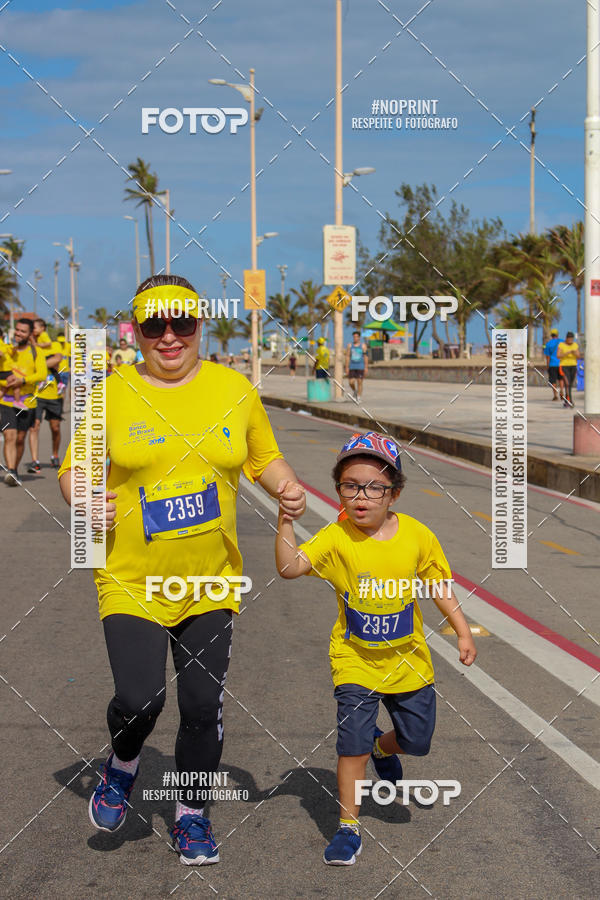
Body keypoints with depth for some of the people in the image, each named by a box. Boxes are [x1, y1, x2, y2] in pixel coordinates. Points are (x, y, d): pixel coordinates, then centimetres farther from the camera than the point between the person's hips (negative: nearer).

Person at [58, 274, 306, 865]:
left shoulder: (234, 389, 3)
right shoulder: (111, 395, -3)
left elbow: (264, 459, 13)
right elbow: (74, 469, 3)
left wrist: (288, 489, -7)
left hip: (210, 584, 2)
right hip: (131, 581, -2)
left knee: (203, 706, 4)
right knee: (139, 700, -14)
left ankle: (192, 817, 26)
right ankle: (122, 765, 22)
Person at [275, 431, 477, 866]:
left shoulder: (417, 536, -11)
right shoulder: (337, 538, -15)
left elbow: (440, 586, 2)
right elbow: (290, 566, -27)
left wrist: (463, 632, 1)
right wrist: (286, 521, -38)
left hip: (407, 659, 2)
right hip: (355, 660, -2)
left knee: (416, 739, 10)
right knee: (353, 740, -10)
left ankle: (383, 748, 46)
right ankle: (349, 826, 5)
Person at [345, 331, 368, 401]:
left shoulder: (363, 345, 0)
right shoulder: (350, 346, 5)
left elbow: (366, 357, 0)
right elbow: (347, 357, 5)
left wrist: (366, 368, -5)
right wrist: (347, 368, 0)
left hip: (360, 367, -2)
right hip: (352, 367, 2)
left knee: (359, 382, -2)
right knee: (351, 382, -4)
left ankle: (358, 398, 4)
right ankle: (355, 392, 27)